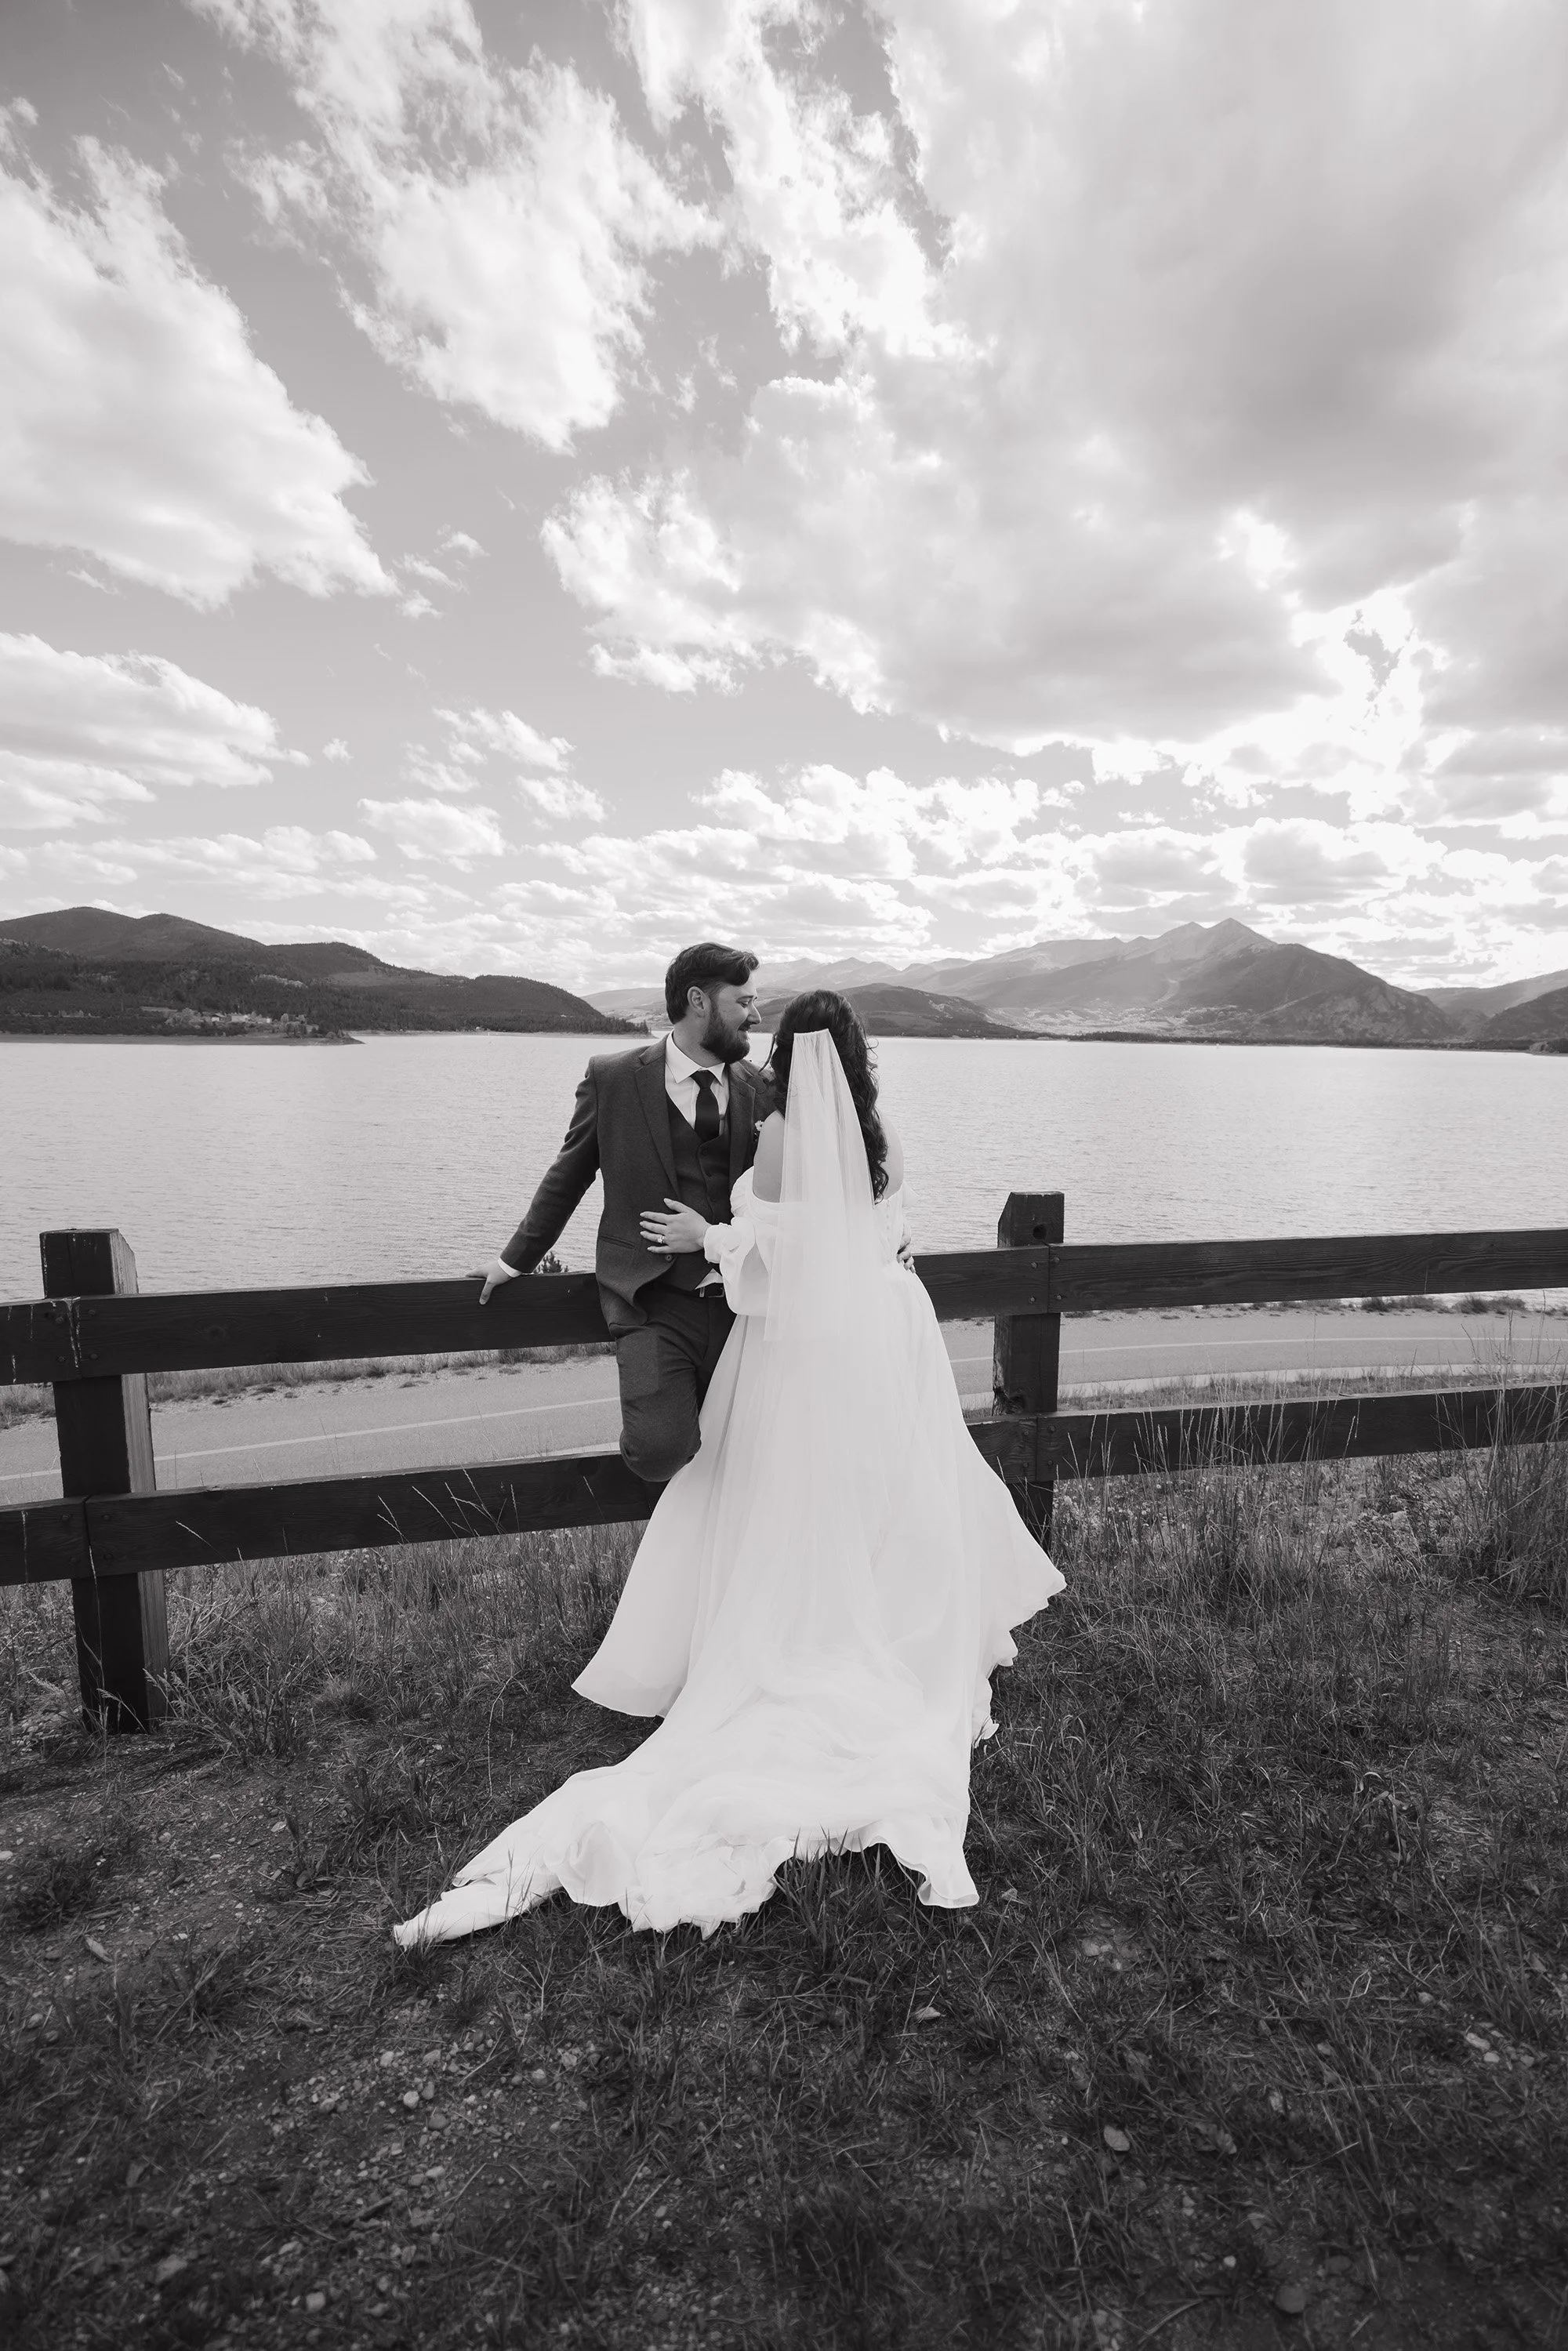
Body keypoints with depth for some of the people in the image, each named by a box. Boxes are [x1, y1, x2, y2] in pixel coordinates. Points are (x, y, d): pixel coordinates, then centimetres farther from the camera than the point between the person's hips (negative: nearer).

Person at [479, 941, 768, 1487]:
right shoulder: (613, 1077, -2)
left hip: (738, 1302, 3)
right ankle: (641, 1437, 13)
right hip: (653, 1304, -3)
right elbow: (568, 1176, 9)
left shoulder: (757, 1088, 6)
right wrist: (517, 1257, 14)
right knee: (662, 1452, -21)